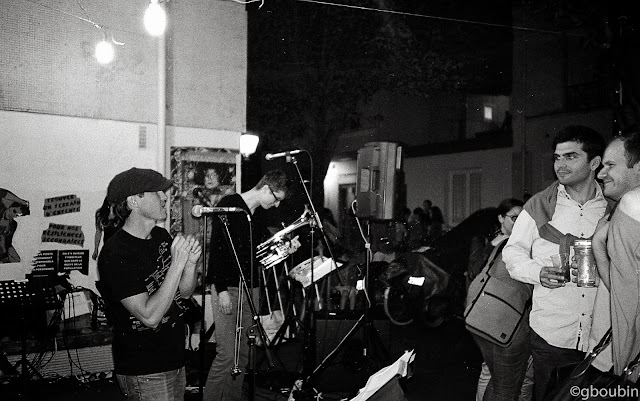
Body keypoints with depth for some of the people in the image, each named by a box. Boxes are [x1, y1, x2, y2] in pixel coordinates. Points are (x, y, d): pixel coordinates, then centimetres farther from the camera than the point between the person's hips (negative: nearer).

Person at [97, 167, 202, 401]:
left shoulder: (161, 237, 4)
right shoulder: (115, 255, -21)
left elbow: (184, 292, 8)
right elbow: (150, 316, -25)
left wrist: (190, 262, -11)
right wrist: (177, 264, -27)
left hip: (174, 359, 8)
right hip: (144, 372, -8)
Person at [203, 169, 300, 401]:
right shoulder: (229, 206, -8)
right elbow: (217, 249, -13)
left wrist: (285, 250, 1)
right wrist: (221, 290, -17)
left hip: (251, 289, 7)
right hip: (227, 289, -7)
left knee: (243, 353, 9)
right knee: (227, 354, -10)